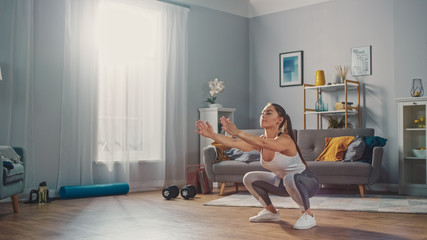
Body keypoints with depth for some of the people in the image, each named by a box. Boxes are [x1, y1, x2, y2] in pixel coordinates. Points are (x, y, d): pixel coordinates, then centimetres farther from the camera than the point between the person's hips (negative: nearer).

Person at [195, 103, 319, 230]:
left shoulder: (285, 140, -28)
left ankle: (308, 215, -16)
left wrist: (237, 132, -54)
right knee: (249, 178, 2)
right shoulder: (259, 141, -7)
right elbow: (234, 143, -21)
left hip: (307, 182, -7)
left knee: (290, 178, -40)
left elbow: (264, 143, -49)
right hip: (284, 182, 8)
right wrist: (212, 135, -35)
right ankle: (272, 212, 18)